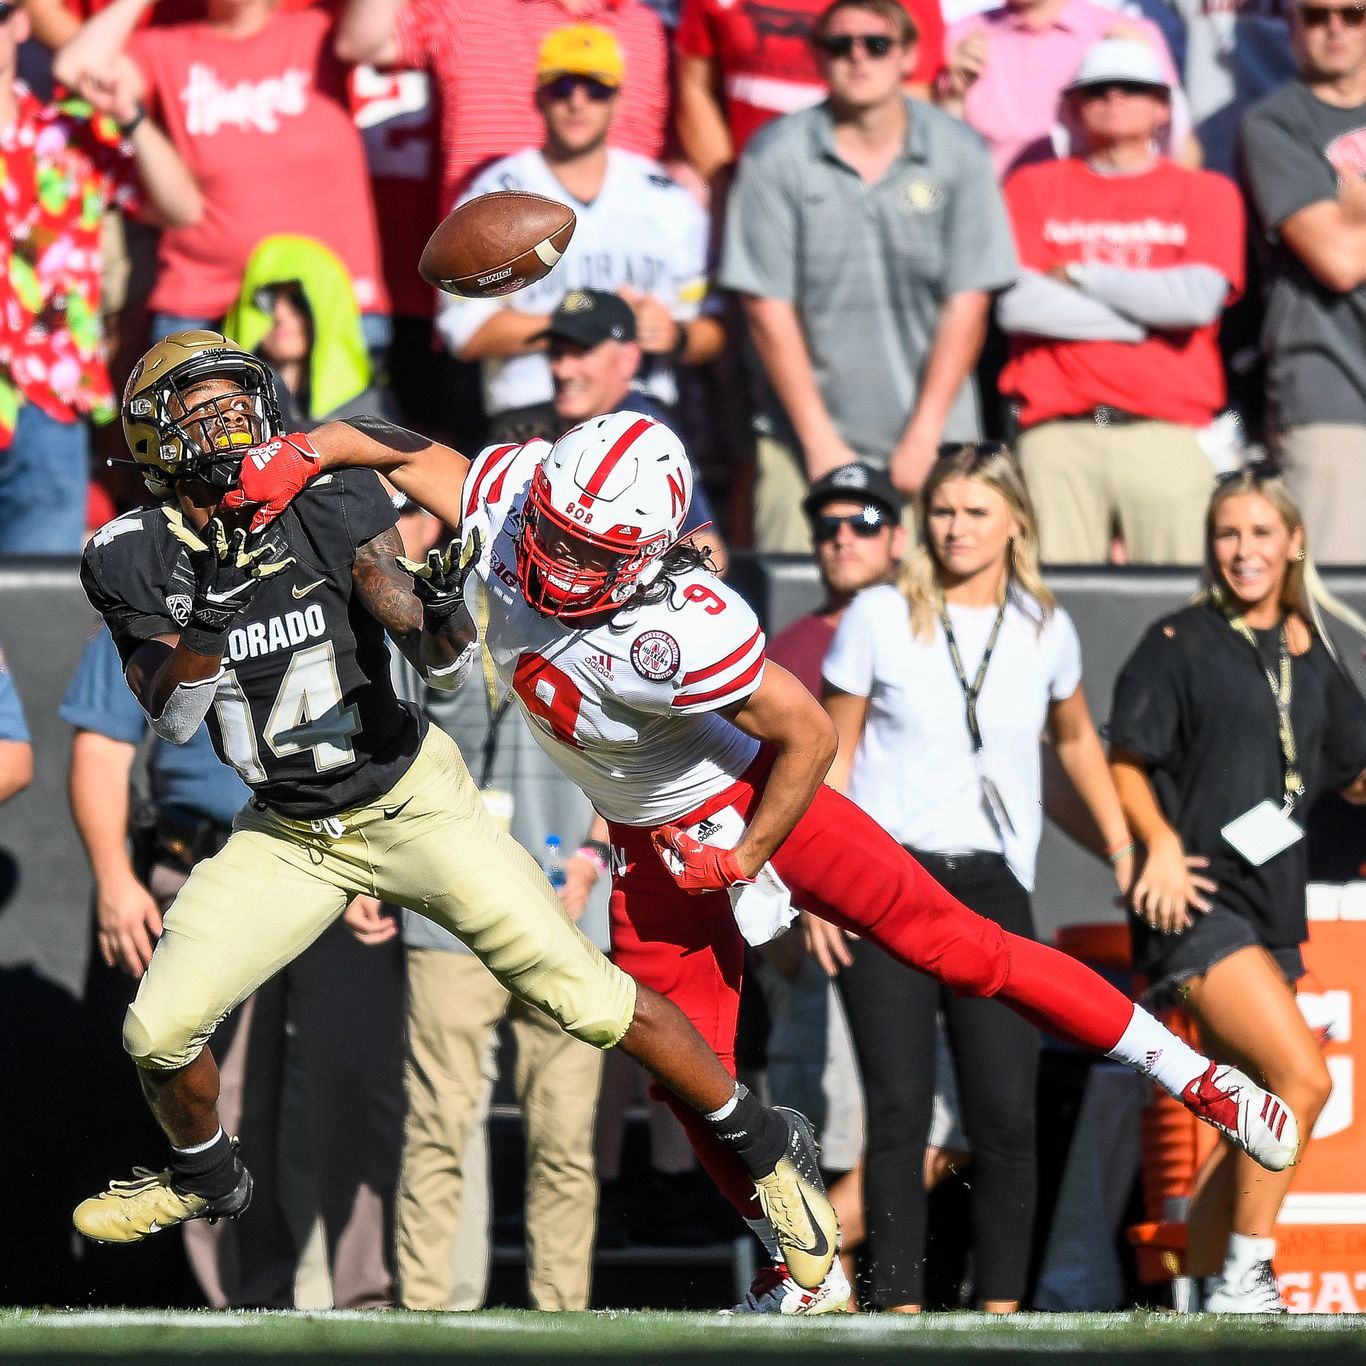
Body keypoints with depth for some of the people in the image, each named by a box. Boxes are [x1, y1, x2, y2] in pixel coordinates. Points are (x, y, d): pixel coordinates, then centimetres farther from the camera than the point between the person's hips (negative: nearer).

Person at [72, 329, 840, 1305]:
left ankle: (767, 1147, 12)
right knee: (159, 1033, -5)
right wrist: (207, 610, -35)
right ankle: (206, 1179, 28)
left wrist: (442, 608, -38)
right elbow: (172, 718, -18)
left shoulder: (333, 503, -16)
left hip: (413, 805, -3)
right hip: (287, 837, 3)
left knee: (590, 999, -6)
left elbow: (446, 669, -15)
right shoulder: (132, 558, -10)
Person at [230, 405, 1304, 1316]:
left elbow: (810, 735, -26)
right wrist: (300, 455, -24)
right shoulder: (511, 502, -22)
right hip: (650, 845, 6)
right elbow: (404, 452, -6)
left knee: (953, 946, -1)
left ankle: (1188, 1073, 13)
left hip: (747, 803, -6)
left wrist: (743, 860, -16)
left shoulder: (677, 634, -38)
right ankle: (809, 1269, 22)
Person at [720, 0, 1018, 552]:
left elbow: (966, 304, 0)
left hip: (932, 442, 1)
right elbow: (769, 308, -3)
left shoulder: (959, 153, 1)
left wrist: (923, 436, -6)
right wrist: (819, 441, -7)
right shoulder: (775, 155, -2)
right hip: (811, 433, -1)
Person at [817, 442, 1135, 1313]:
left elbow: (1075, 739, 24)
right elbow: (833, 753, 3)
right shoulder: (881, 618, -1)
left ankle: (1002, 1307, 3)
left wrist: (1124, 852, 23)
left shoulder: (1044, 630, 7)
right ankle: (900, 1308, -4)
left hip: (993, 889, 2)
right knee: (899, 1111, -5)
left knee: (1006, 1113, -5)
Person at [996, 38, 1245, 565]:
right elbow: (1015, 305, 0)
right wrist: (1150, 313, 0)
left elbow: (1199, 299, -3)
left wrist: (1078, 275, 4)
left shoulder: (1207, 193, 15)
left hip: (1168, 435, 0)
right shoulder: (1035, 187, 15)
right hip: (1058, 436, 0)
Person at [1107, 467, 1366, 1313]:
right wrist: (1161, 842, -20)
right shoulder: (1180, 644, -3)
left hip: (1272, 901, 7)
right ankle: (1244, 1274, -12)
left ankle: (1202, 1290, 17)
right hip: (1198, 900, -7)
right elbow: (1126, 763, -4)